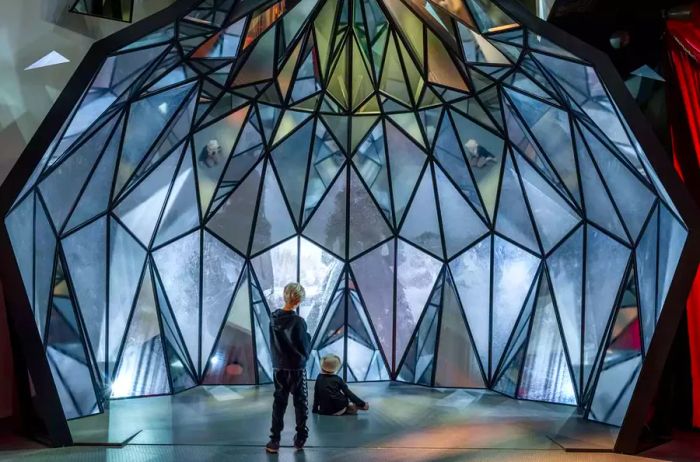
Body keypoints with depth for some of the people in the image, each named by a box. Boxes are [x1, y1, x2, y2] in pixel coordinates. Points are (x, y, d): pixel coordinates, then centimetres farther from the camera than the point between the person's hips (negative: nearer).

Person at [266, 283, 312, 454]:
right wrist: (308, 337, 2)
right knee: (300, 403, 11)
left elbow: (273, 344, 7)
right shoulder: (298, 321, -20)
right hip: (297, 369, -4)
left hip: (278, 368, 4)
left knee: (279, 403, 10)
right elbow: (305, 349, -15)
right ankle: (300, 438, 17)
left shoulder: (273, 318, -3)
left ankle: (274, 441, 10)